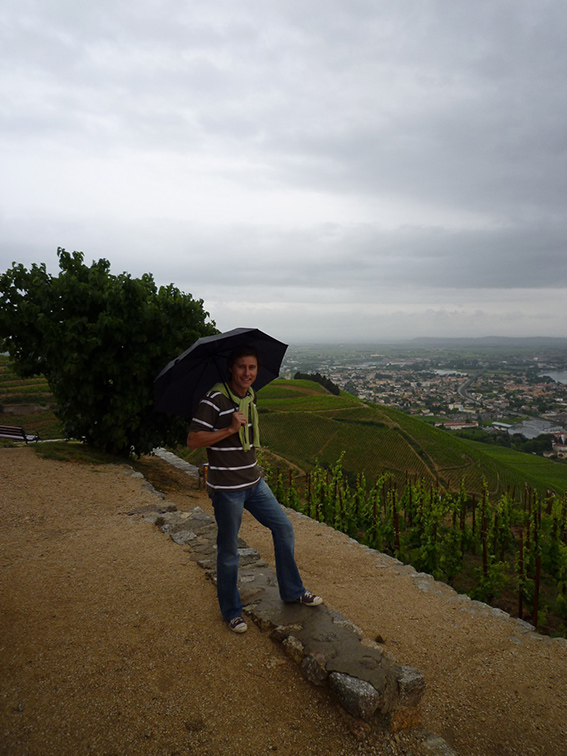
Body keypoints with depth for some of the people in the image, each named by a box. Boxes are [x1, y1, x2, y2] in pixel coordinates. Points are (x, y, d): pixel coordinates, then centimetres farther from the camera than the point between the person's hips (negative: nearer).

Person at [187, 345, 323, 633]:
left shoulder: (250, 396, 6)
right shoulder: (215, 399, -18)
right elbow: (192, 440, -20)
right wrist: (230, 429, -27)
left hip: (254, 482, 7)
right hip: (226, 488, -7)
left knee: (284, 527, 11)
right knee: (228, 550, 6)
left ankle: (292, 591, 29)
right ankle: (231, 611, 27)